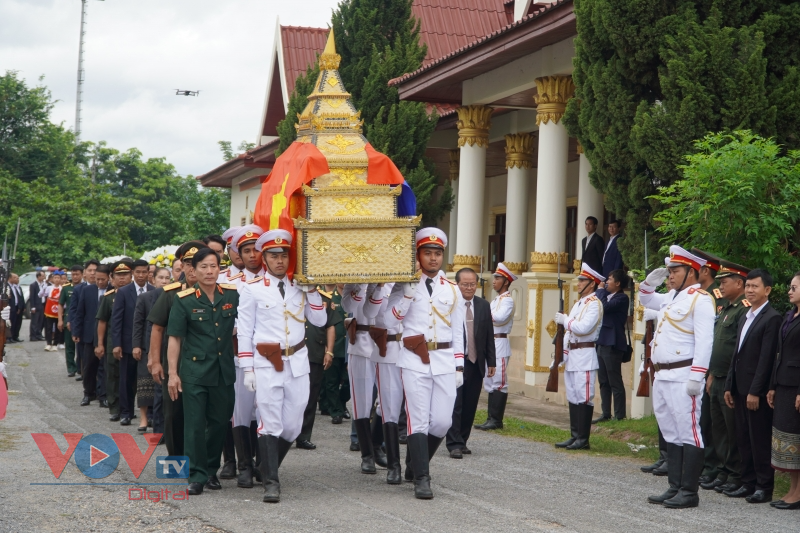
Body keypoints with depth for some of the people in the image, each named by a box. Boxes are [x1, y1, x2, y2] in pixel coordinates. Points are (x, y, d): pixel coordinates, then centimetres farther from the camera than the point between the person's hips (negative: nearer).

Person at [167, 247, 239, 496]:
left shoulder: (232, 295, 3)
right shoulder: (184, 300, -4)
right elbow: (175, 338, -2)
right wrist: (173, 372, -5)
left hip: (223, 371, 3)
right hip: (194, 370, -3)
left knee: (219, 422, 9)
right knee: (195, 424, -3)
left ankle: (211, 471, 24)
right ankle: (197, 476, 3)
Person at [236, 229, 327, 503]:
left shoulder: (300, 285, 9)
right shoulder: (252, 288, -2)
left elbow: (320, 321, 7)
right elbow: (244, 331, -1)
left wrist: (312, 291, -5)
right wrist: (247, 369, -4)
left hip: (297, 362, 4)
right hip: (266, 364, -4)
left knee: (292, 426, 7)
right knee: (270, 424, -6)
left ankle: (269, 468, 29)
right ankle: (271, 482, -1)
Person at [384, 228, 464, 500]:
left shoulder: (452, 289, 11)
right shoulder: (405, 286, 2)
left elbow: (457, 331, 13)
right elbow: (390, 321, -9)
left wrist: (459, 367, 9)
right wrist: (408, 292, -17)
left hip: (445, 361, 3)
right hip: (415, 361, -3)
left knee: (442, 422, 2)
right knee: (419, 421, -6)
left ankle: (414, 465, 24)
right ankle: (421, 479, -1)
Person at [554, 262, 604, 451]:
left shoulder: (594, 304, -11)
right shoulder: (578, 303, 19)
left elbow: (584, 328, -24)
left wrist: (565, 320, -11)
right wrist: (562, 353, 14)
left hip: (584, 356, -9)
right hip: (571, 356, 10)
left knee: (583, 398, -6)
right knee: (572, 397, 11)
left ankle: (583, 439, -3)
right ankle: (575, 436, 16)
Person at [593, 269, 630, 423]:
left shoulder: (622, 298, -11)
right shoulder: (608, 296, 16)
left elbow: (605, 307, -23)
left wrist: (601, 290, -12)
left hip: (612, 344, -9)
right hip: (602, 343, 9)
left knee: (615, 382, -5)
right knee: (604, 382, 12)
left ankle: (619, 416, -1)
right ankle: (606, 414, 18)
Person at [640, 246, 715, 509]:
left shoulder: (700, 300, -11)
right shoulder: (672, 297, 17)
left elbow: (704, 342, -18)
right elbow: (646, 299, 35)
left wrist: (696, 377, -24)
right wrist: (651, 281, 14)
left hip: (682, 377, -10)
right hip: (662, 376, 10)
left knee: (688, 433, -5)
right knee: (671, 434, 13)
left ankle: (689, 492, -3)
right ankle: (675, 488, 19)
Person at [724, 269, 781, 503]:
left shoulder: (772, 318, -11)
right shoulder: (745, 318, 17)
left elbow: (766, 358, -16)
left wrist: (755, 391, -19)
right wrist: (730, 386, 14)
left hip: (757, 390, -8)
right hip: (740, 388, 9)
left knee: (760, 440, -2)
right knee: (743, 439, 11)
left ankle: (764, 487, 5)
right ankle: (748, 483, 18)